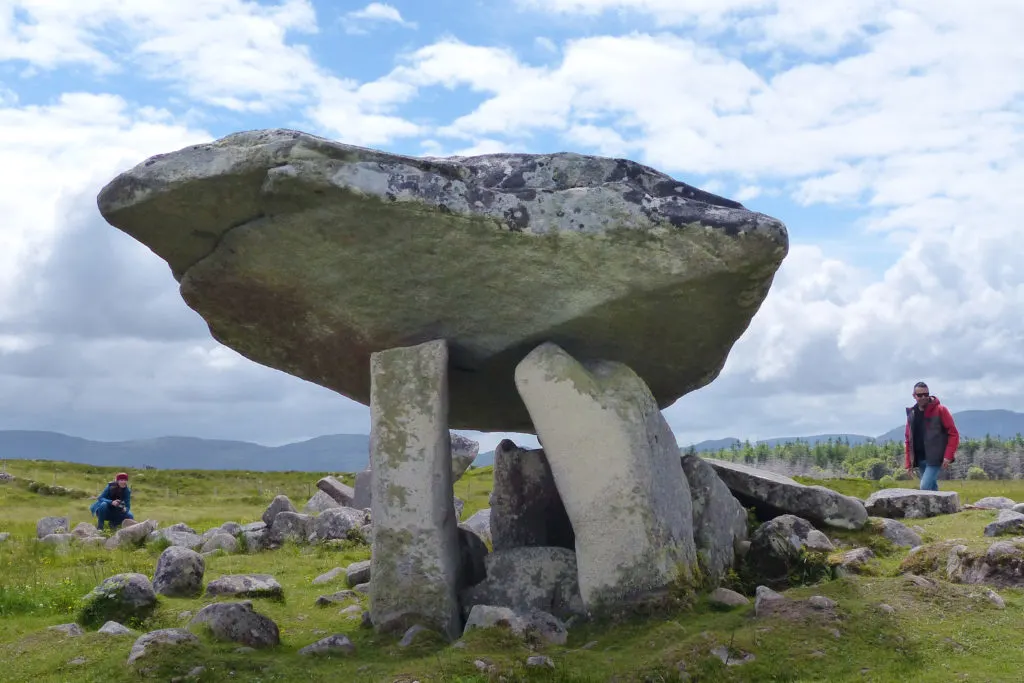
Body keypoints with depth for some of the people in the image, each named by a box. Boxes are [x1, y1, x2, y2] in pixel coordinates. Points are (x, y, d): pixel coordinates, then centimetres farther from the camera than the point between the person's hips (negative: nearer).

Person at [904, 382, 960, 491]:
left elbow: (953, 434, -7)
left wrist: (948, 456, -16)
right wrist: (908, 463, 10)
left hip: (935, 458, -6)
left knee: (925, 487, -16)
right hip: (920, 460, 6)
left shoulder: (940, 410, -5)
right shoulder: (911, 413, 10)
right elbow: (909, 439, 15)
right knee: (931, 488, 10)